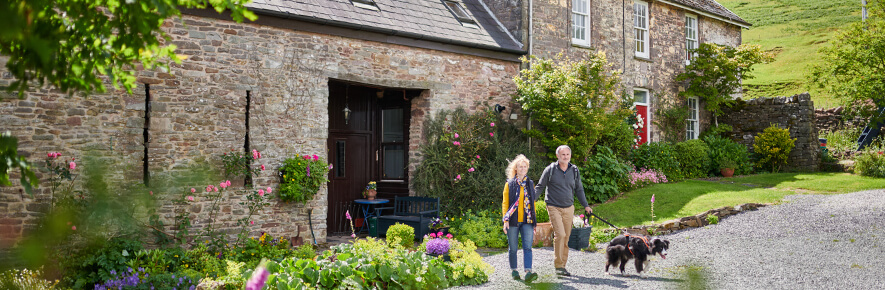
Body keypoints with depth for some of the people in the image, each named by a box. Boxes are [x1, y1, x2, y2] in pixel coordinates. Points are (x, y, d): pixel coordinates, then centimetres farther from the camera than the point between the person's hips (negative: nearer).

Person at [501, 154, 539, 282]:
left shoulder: (530, 184, 13)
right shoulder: (509, 184, 5)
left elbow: (533, 203, 16)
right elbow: (505, 203, 3)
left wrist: (534, 222, 12)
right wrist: (506, 220, -8)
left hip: (527, 221, 1)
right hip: (513, 221, -1)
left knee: (527, 247, -13)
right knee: (513, 247, 6)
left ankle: (528, 272, -23)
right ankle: (513, 270, 22)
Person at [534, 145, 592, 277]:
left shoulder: (574, 170, 8)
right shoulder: (550, 170, -3)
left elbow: (579, 189, 19)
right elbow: (540, 187, 4)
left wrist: (585, 206, 17)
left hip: (569, 208, 4)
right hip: (554, 207, -4)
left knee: (566, 238, 5)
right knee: (560, 234, -16)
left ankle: (562, 265, 14)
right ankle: (558, 265, -7)